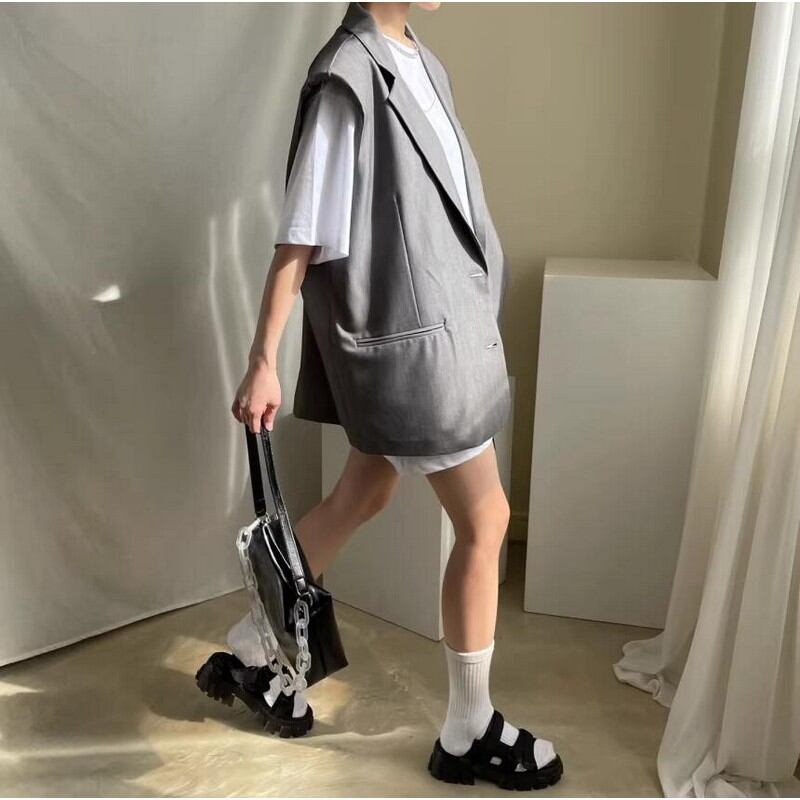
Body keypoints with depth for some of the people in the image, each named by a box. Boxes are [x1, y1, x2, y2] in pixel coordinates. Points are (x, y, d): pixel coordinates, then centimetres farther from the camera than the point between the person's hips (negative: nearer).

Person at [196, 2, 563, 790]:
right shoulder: (347, 78, -17)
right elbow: (300, 236, -17)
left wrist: (470, 310, 21)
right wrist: (263, 360, -16)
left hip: (436, 325, 10)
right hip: (408, 339, -9)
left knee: (360, 499, 18)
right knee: (484, 521, 1)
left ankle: (244, 654, 35)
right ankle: (468, 732, 21)